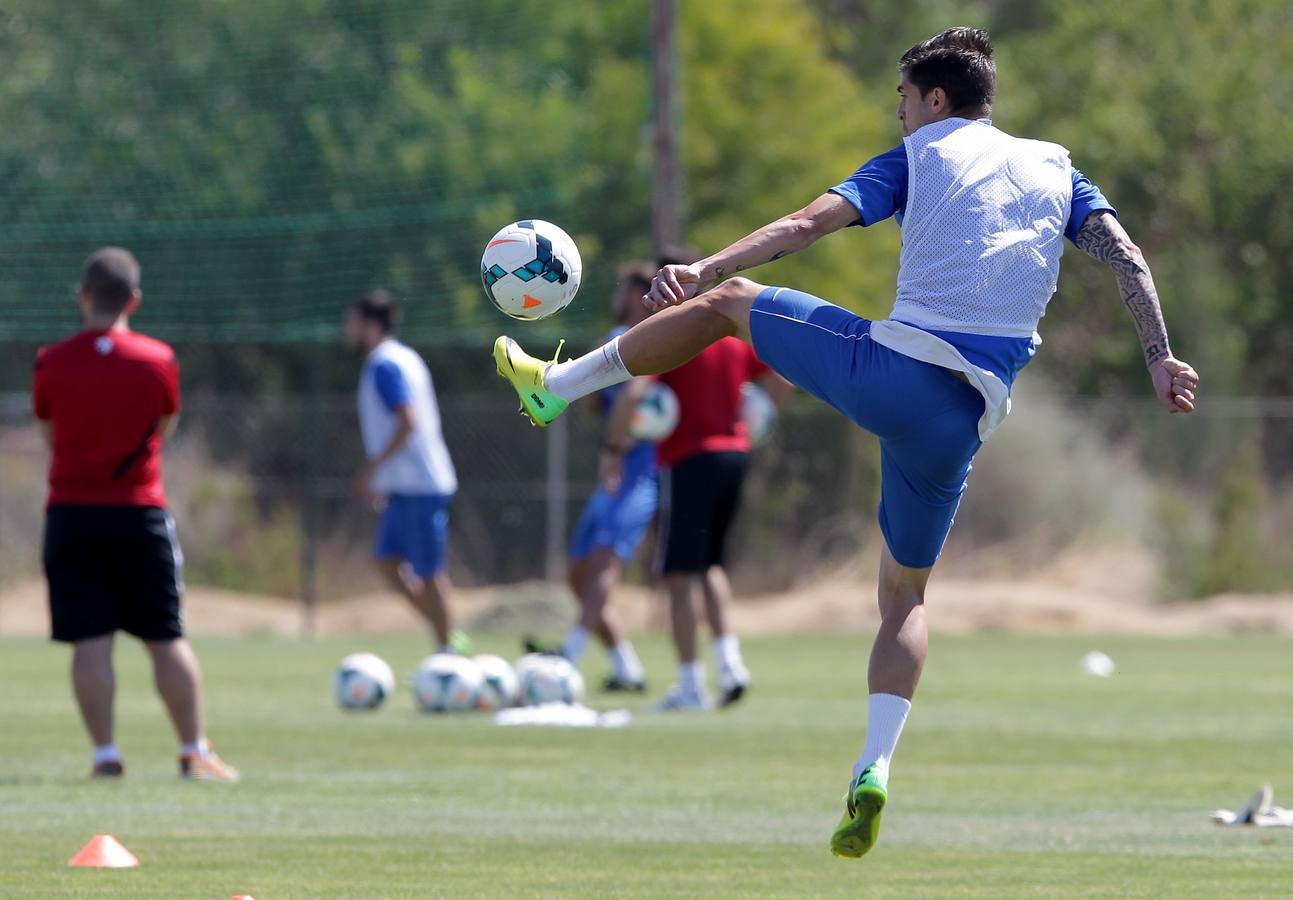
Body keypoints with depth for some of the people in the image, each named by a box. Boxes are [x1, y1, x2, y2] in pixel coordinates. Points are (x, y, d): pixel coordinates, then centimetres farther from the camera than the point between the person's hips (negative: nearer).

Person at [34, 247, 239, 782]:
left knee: (90, 642, 0)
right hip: (140, 512, 0)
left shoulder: (51, 364, -5)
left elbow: (49, 433, 9)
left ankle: (105, 753, -5)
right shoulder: (158, 360, -4)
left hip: (70, 513, 0)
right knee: (167, 639, 7)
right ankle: (195, 752, 8)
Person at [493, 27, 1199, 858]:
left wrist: (708, 268, -10)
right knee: (906, 596, 17)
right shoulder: (1056, 168, 19)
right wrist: (1161, 363, 7)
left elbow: (812, 222, -3)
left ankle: (555, 385, 26)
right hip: (963, 419, 3)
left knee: (726, 301, 21)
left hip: (889, 365, -3)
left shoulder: (921, 156, 9)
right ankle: (873, 772, -2)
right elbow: (1128, 258, 8)